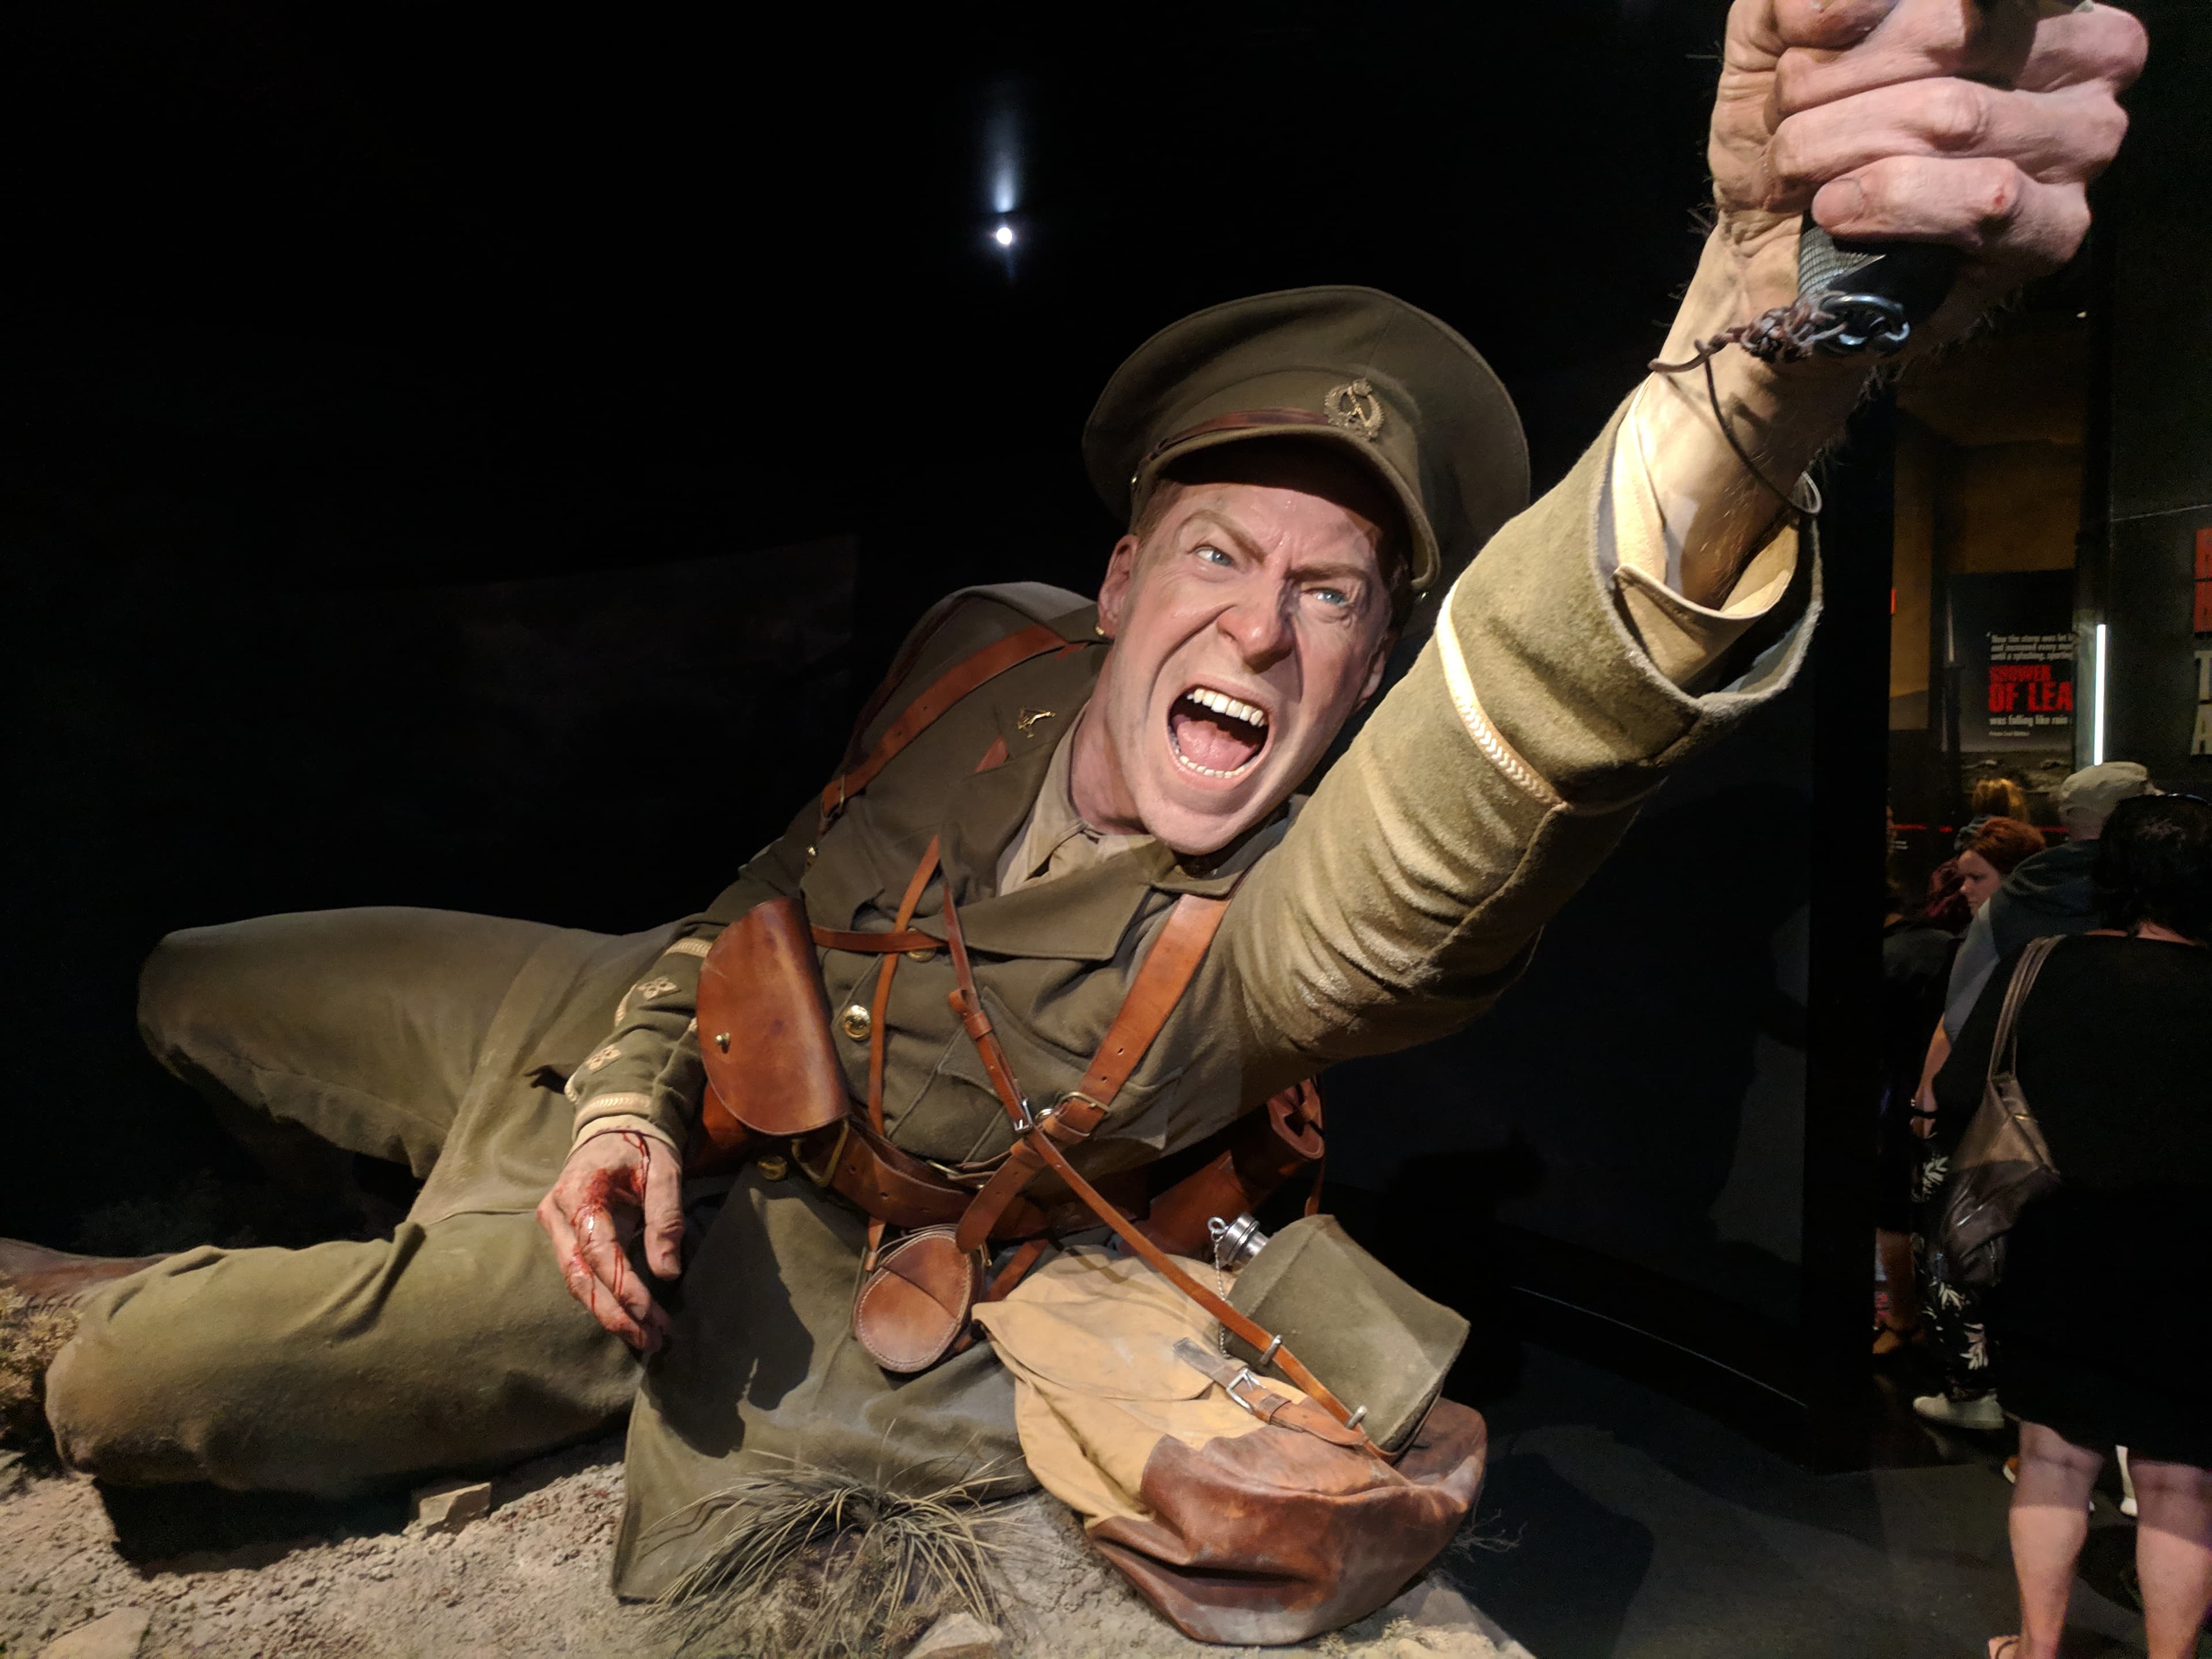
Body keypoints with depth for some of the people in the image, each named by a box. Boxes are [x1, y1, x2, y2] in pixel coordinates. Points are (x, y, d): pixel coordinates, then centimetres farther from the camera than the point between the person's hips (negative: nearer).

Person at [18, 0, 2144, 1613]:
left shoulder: (1264, 944, -36)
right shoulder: (986, 652, -20)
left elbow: (1501, 743, -61)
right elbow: (798, 869, -3)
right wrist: (632, 1090, -18)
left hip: (762, 1236, -4)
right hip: (642, 1032, 5)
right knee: (185, 992, 23)